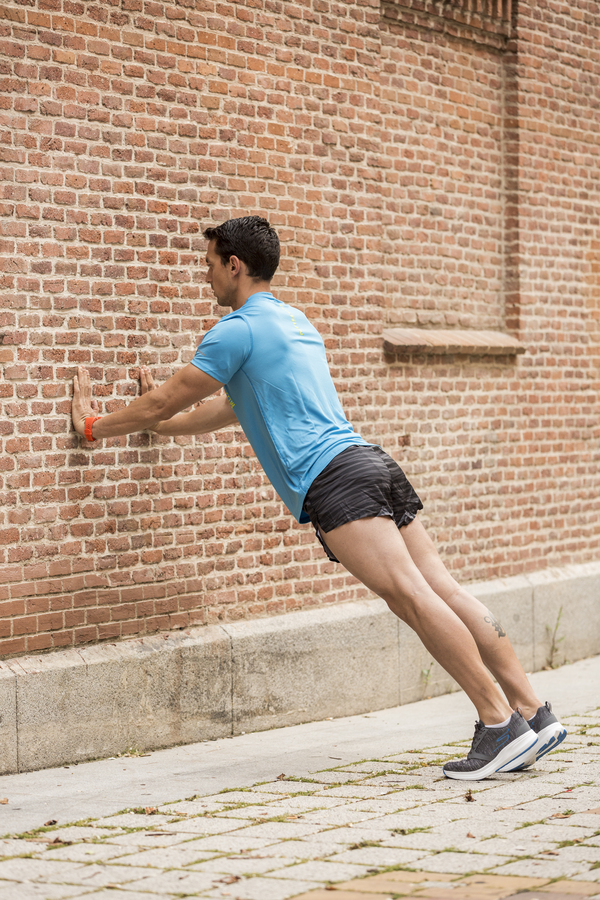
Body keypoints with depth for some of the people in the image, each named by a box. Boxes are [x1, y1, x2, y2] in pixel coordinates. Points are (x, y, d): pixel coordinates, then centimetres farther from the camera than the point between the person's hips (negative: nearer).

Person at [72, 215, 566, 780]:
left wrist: (94, 425, 22)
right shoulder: (295, 323, 29)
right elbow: (235, 406, 42)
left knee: (410, 594, -17)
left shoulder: (238, 328, 1)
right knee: (444, 590, 1)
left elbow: (165, 401, 6)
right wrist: (164, 422, 50)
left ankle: (499, 722, -24)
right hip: (371, 463, 9)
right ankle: (533, 711, -4)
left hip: (332, 479, -9)